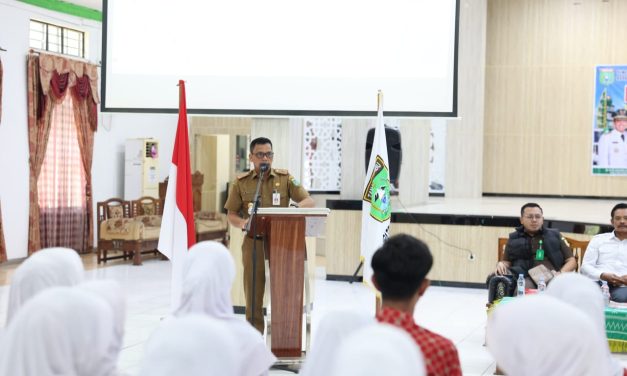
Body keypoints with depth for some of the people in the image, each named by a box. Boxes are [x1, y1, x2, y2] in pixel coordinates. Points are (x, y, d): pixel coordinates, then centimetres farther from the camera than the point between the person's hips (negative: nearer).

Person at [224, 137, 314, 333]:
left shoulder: (285, 178, 6)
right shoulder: (241, 182, 5)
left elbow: (308, 201, 1)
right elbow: (231, 214, 8)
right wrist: (242, 223, -16)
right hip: (254, 242, 0)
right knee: (253, 292, 2)